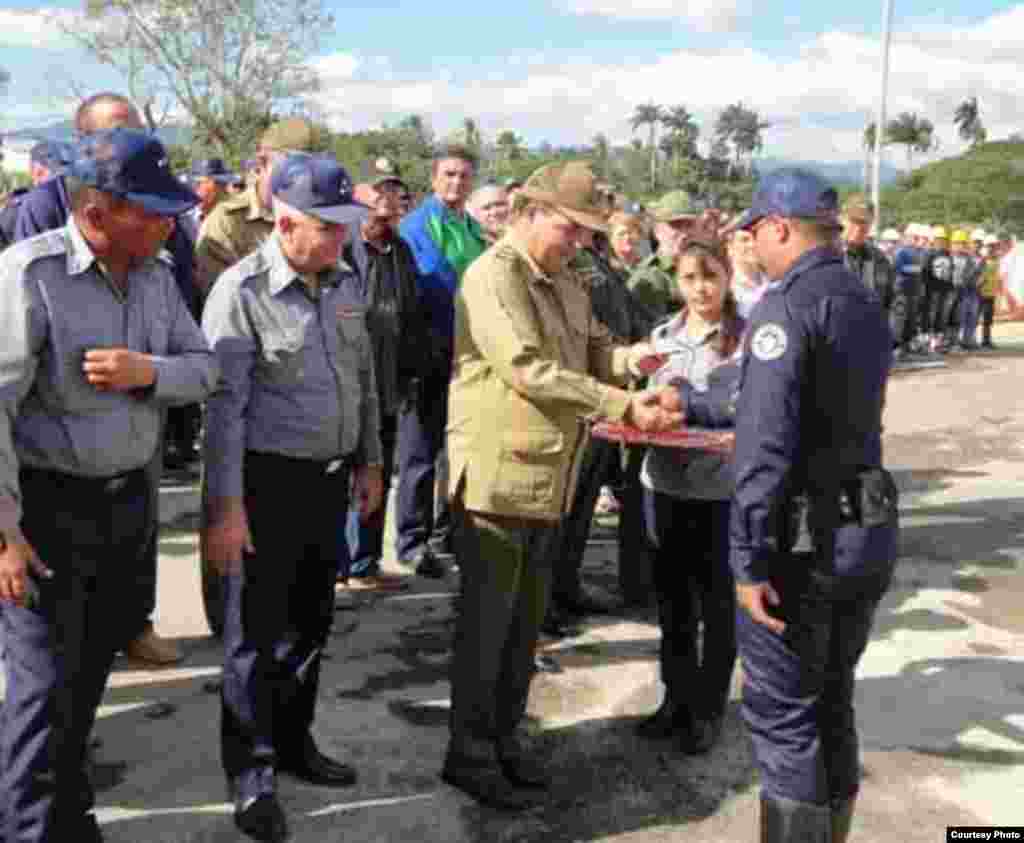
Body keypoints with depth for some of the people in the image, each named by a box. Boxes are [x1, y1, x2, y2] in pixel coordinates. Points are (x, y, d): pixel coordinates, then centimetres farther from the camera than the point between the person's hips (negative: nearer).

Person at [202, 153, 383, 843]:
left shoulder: (343, 283, 6)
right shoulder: (242, 290, -15)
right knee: (259, 629, 4)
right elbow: (224, 404, -17)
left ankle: (294, 741, 36)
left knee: (312, 618, 17)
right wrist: (224, 507, -19)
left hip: (330, 477, 7)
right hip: (268, 481, -6)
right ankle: (252, 776, 19)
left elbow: (364, 378, 15)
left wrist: (370, 462, 15)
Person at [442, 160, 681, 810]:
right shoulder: (494, 277, -14)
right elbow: (531, 371, -23)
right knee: (487, 620, 2)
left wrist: (628, 357, -4)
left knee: (526, 618, 16)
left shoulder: (566, 283, 16)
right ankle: (468, 754, 17)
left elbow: (592, 350, 19)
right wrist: (623, 407, -23)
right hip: (496, 476, -8)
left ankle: (505, 737, 30)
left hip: (549, 479, 9)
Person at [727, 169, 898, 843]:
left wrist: (750, 556, -20)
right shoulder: (868, 306, 12)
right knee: (833, 703, 20)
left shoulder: (786, 306, -15)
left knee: (783, 715, 4)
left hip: (803, 537, -8)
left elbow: (766, 444, -23)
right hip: (871, 532, 9)